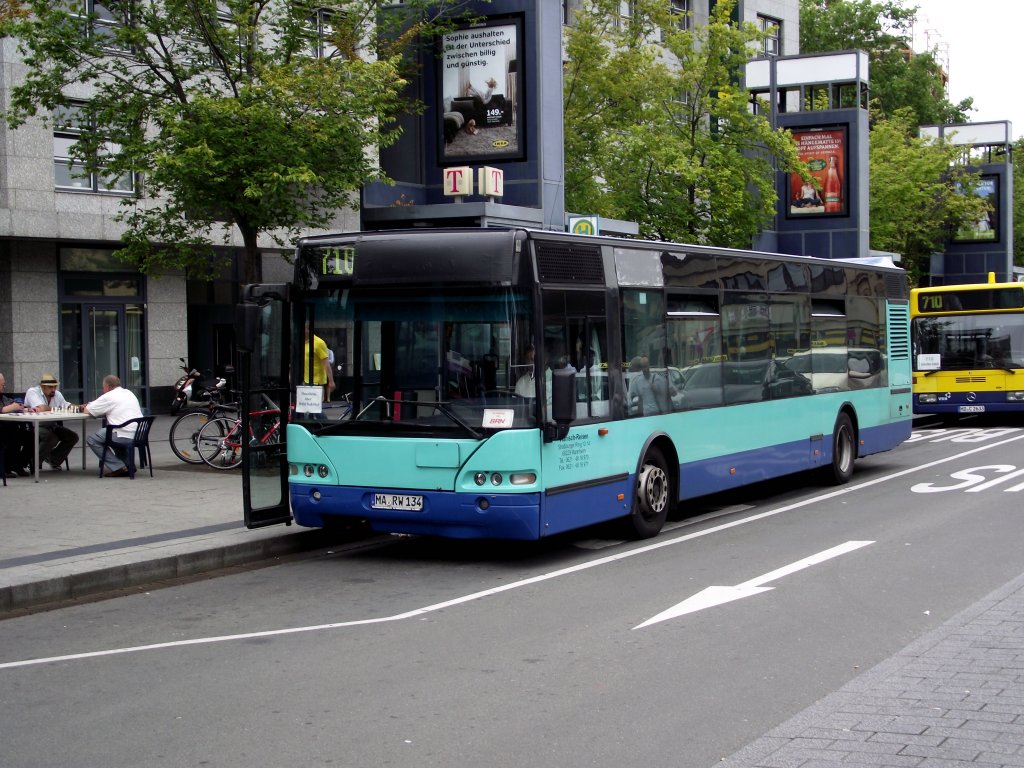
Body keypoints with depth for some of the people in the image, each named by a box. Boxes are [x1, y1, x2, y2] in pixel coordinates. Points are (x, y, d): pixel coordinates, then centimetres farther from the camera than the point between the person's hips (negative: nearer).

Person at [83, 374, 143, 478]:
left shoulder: (108, 396, -3)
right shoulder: (129, 393, 20)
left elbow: (87, 410, 3)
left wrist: (87, 406, 28)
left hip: (126, 436, -9)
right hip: (140, 436, 9)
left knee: (91, 439, 4)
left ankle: (117, 468, -1)